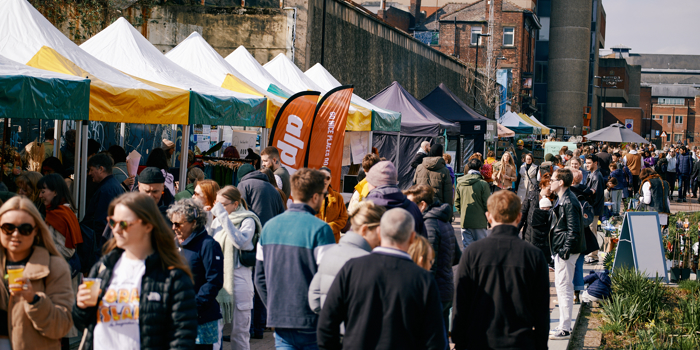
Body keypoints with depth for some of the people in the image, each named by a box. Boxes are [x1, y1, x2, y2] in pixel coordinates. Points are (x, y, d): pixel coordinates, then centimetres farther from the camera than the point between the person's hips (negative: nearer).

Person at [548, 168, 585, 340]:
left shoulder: (569, 202, -18)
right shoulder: (562, 199, 15)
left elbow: (573, 230, -21)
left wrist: (566, 250, -21)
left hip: (565, 251, -11)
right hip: (561, 250, 11)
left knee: (564, 287, -8)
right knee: (561, 286, 16)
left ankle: (564, 330, -5)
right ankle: (564, 325, 25)